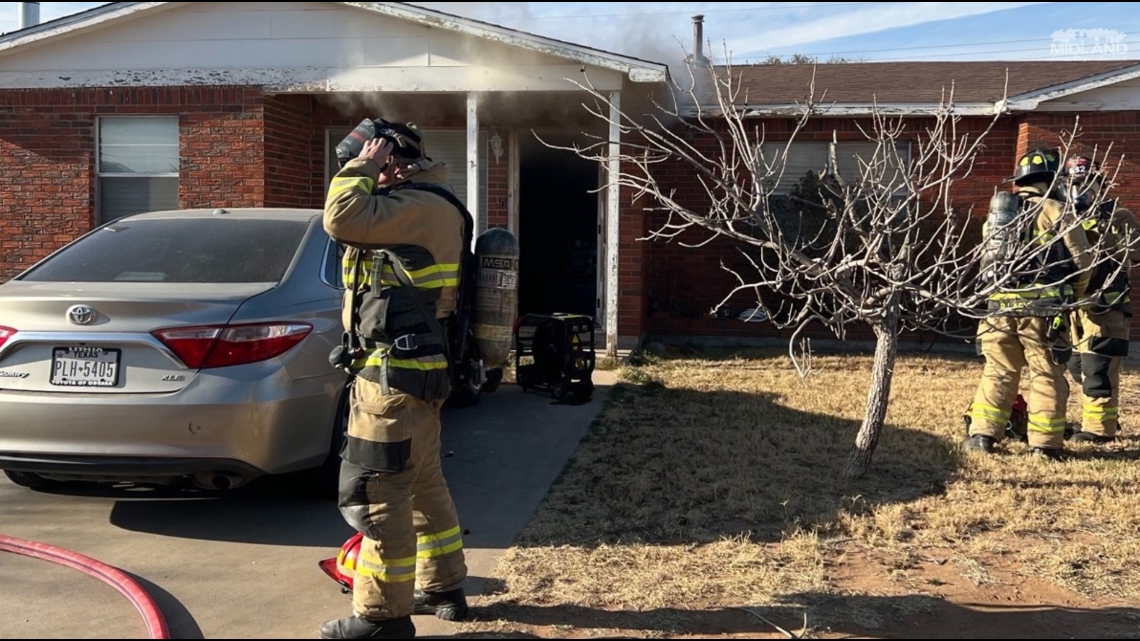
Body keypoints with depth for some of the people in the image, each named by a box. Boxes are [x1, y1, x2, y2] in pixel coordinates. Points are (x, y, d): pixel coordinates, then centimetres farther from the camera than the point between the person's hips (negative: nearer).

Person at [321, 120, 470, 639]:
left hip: (395, 374, -11)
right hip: (413, 369, 11)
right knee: (422, 484, 19)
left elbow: (343, 219, -24)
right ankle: (442, 588, 31)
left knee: (377, 492, -4)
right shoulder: (423, 206, 18)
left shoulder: (423, 206, -16)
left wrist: (362, 166, -12)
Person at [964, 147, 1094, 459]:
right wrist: (1072, 295, 15)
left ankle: (981, 435, 8)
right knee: (1047, 377, 4)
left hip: (999, 305, 4)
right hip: (1042, 309, -4)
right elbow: (1083, 260, 0)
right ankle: (1045, 443, 6)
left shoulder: (995, 214, 12)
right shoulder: (1057, 213, -3)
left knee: (998, 373, 11)